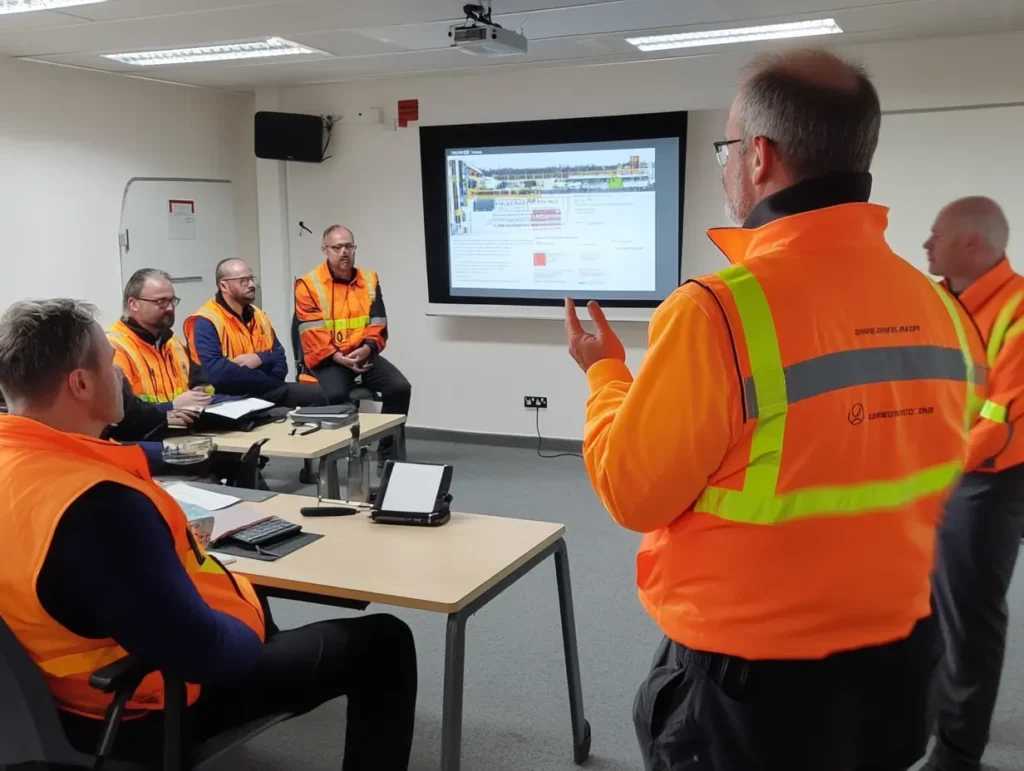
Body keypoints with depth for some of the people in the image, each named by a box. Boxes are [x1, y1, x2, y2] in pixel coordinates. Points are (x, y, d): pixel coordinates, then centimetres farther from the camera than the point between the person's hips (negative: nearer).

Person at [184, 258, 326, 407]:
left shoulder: (259, 315, 15)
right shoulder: (205, 322, -10)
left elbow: (279, 358, 14)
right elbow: (215, 372, -23)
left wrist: (260, 359, -11)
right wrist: (268, 379, -13)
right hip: (231, 398, -8)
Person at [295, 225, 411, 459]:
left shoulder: (370, 280, 10)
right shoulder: (308, 284, -3)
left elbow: (378, 323, 5)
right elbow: (312, 334, -9)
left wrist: (367, 348, -15)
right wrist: (338, 357, -21)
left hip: (363, 355, 4)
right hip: (328, 359, -4)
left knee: (400, 387, -18)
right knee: (335, 394, -35)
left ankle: (388, 452, -2)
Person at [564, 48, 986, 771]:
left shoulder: (720, 310, -25)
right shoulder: (939, 307, -5)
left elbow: (632, 489, -14)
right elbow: (930, 482, 8)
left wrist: (606, 374, 1)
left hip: (750, 682, -5)